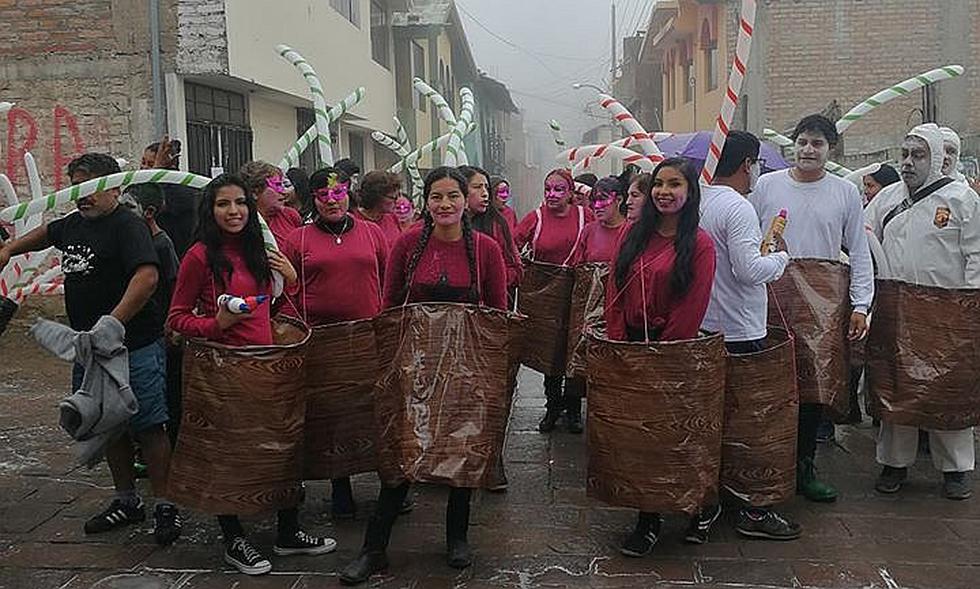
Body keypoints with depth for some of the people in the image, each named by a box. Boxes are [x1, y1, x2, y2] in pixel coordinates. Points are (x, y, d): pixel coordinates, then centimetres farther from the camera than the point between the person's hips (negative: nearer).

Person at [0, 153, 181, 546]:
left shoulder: (128, 226, -15)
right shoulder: (72, 224, 11)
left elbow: (147, 277, -30)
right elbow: (43, 233, 36)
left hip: (134, 348, -9)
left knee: (147, 428, -3)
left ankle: (166, 508, 8)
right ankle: (127, 502, 31)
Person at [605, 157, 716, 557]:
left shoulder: (699, 245, -7)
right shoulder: (634, 234, 6)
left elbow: (691, 310, -10)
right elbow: (614, 292, 4)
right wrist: (619, 344, -5)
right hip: (629, 345, 4)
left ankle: (650, 521, 14)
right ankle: (648, 513, 24)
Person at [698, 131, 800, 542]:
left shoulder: (699, 202, 11)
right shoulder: (739, 207, -15)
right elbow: (749, 269, -22)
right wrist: (781, 256, -3)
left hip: (703, 330, 8)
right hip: (740, 334, -8)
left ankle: (704, 508, 20)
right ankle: (752, 510, 14)